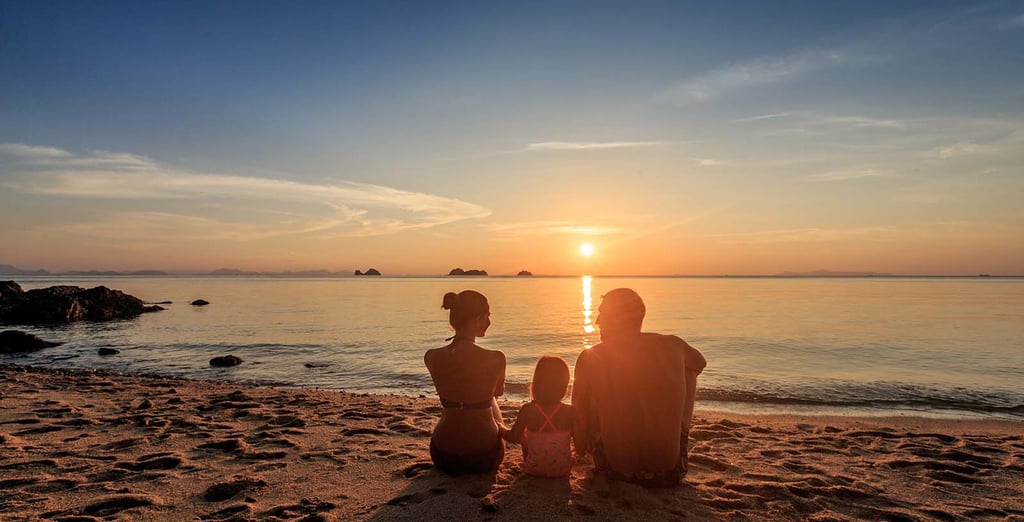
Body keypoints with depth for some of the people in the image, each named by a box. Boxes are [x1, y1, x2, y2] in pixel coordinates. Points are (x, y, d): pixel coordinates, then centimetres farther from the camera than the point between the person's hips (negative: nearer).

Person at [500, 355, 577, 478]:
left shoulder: (527, 410, -16)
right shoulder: (570, 412, -16)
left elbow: (513, 437, -4)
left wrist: (500, 429, 16)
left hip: (534, 470, 0)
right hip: (562, 470, 0)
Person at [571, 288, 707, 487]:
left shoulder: (591, 357, -9)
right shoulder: (673, 346, -5)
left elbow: (579, 413, 3)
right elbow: (698, 362, 20)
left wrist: (584, 445, 24)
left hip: (616, 470, -1)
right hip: (670, 470, 1)